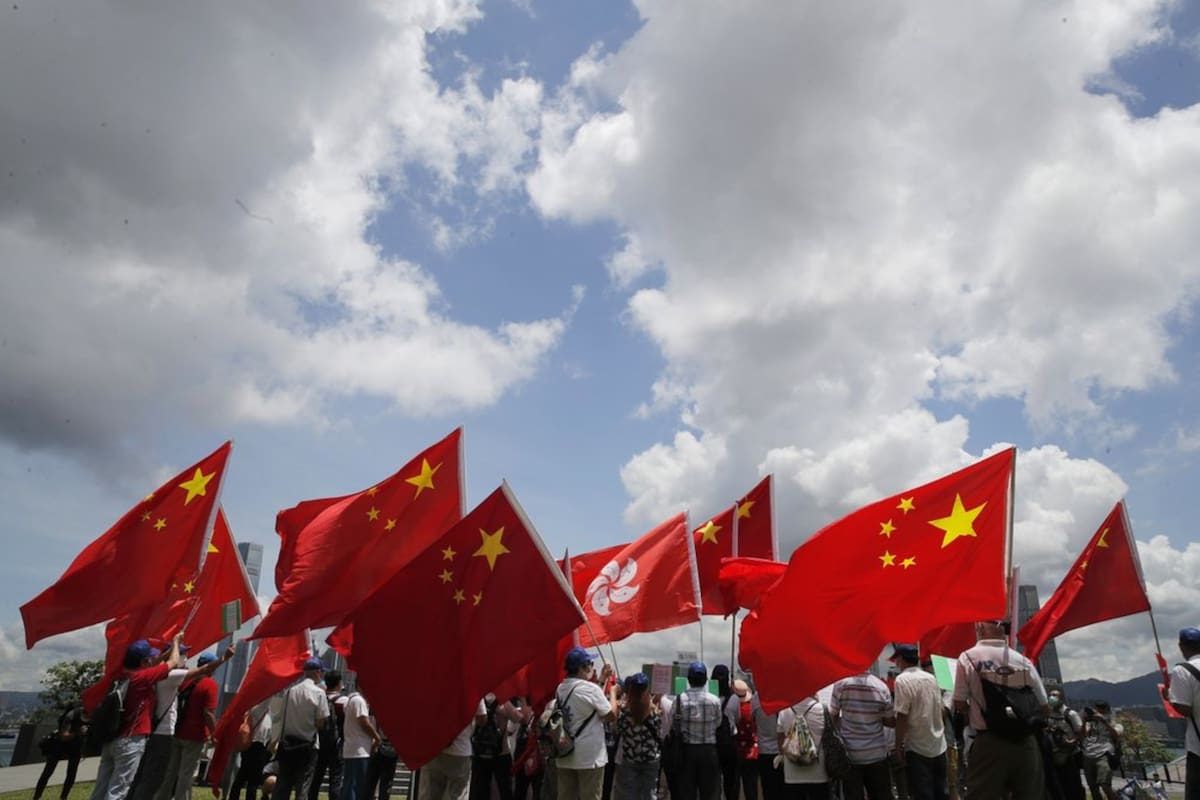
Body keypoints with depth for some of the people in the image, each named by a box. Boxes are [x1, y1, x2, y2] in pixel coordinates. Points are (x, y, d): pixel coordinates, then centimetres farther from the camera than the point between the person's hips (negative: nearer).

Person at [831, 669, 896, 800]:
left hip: (850, 753, -2)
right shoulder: (881, 686, -8)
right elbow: (891, 721, 0)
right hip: (877, 753, 2)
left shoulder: (840, 684, -13)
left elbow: (833, 717, -4)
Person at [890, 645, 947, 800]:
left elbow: (902, 717, -18)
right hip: (939, 746, 7)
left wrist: (898, 745, -9)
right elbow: (939, 709, 14)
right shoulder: (931, 678, 7)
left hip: (918, 748, -7)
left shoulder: (902, 680, -16)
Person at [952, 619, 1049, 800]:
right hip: (1026, 743, 4)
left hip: (990, 744, -4)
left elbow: (960, 705, -4)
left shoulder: (968, 658, -7)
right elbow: (1044, 709, 7)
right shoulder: (1023, 660, 2)